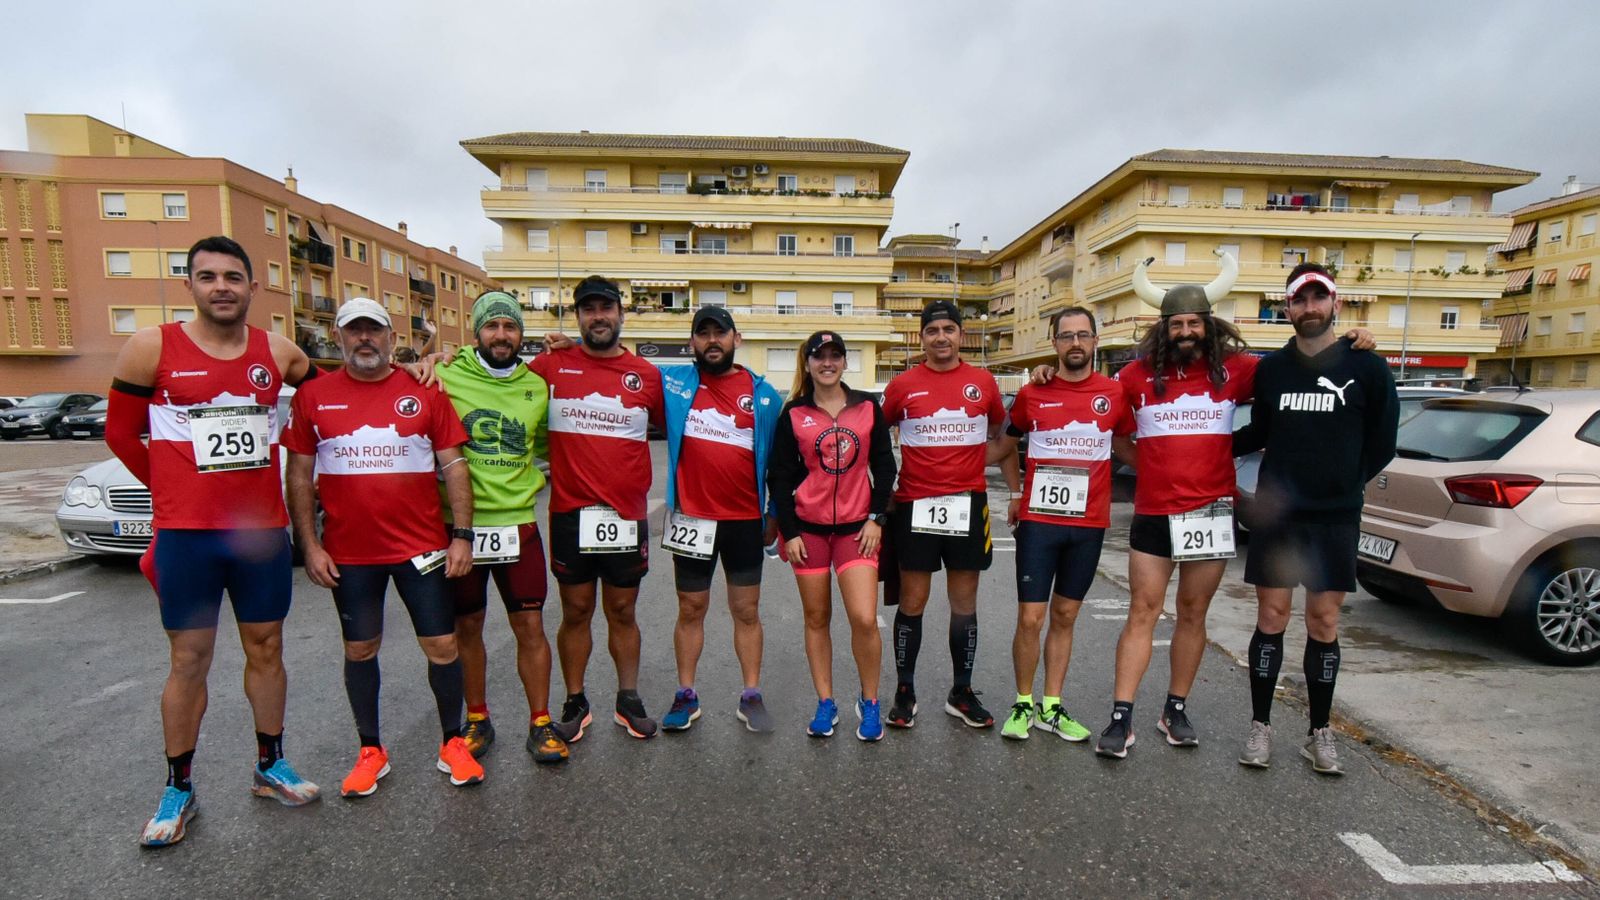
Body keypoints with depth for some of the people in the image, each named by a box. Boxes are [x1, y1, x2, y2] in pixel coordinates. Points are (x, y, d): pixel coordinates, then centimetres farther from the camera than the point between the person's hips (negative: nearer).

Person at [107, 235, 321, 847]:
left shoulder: (279, 352, 2)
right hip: (184, 533, -2)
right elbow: (121, 432, 5)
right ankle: (178, 789, 24)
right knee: (189, 658, 6)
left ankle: (270, 766, 28)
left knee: (266, 648, 12)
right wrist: (177, 490, 9)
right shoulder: (152, 348, -3)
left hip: (263, 528, 2)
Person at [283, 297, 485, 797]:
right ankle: (371, 750, 31)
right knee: (360, 650, 13)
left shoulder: (424, 393, -1)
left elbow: (453, 466, -1)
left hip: (422, 546, -1)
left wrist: (462, 535, -6)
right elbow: (299, 475, 5)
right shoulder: (312, 396, 3)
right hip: (348, 553, 1)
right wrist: (310, 545, -1)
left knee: (442, 645, 3)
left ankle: (452, 743, 22)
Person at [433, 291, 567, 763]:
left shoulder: (537, 386, 5)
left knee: (530, 626, 4)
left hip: (518, 523, 1)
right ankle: (477, 720, 31)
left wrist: (539, 478, 8)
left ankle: (541, 723, 18)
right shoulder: (445, 377, -5)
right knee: (467, 627, 13)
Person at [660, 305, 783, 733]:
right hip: (692, 519, 0)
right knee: (691, 610, 12)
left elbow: (778, 458, 7)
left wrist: (774, 515, 6)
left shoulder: (764, 394, 2)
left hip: (746, 521, 0)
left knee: (747, 611, 10)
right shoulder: (672, 382, 2)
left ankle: (752, 696, 24)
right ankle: (686, 696, 27)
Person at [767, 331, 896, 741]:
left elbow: (884, 465, 6)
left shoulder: (868, 406, 4)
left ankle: (869, 703, 15)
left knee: (864, 619, -8)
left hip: (857, 526, 0)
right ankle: (825, 703, 24)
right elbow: (780, 476, 2)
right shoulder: (793, 414, 2)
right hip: (808, 526, 1)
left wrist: (876, 518, -2)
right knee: (817, 618, 8)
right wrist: (789, 531, -3)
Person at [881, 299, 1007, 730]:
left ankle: (962, 694, 26)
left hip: (968, 505, 2)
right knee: (911, 604, 6)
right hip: (915, 506, -1)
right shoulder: (903, 384, -1)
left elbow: (999, 430, 18)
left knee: (964, 605, 10)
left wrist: (970, 464, 7)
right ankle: (905, 692, 22)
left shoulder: (983, 382, 3)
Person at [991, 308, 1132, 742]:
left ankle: (1051, 707, 25)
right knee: (1030, 619, -1)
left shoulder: (1115, 393, 2)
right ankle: (1023, 704, 18)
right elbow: (1005, 447, 14)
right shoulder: (1032, 394, 0)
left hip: (1089, 524, 2)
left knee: (1065, 616, 12)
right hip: (1037, 521, -1)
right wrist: (1016, 493, 6)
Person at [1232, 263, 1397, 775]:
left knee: (1324, 624, 6)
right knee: (1271, 619, 4)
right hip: (1276, 515, 1)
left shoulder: (1365, 368, 1)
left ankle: (1320, 733, 21)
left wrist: (1345, 484, 3)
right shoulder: (1270, 368, 6)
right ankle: (1260, 727, 14)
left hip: (1336, 520, -1)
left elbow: (1381, 443, 7)